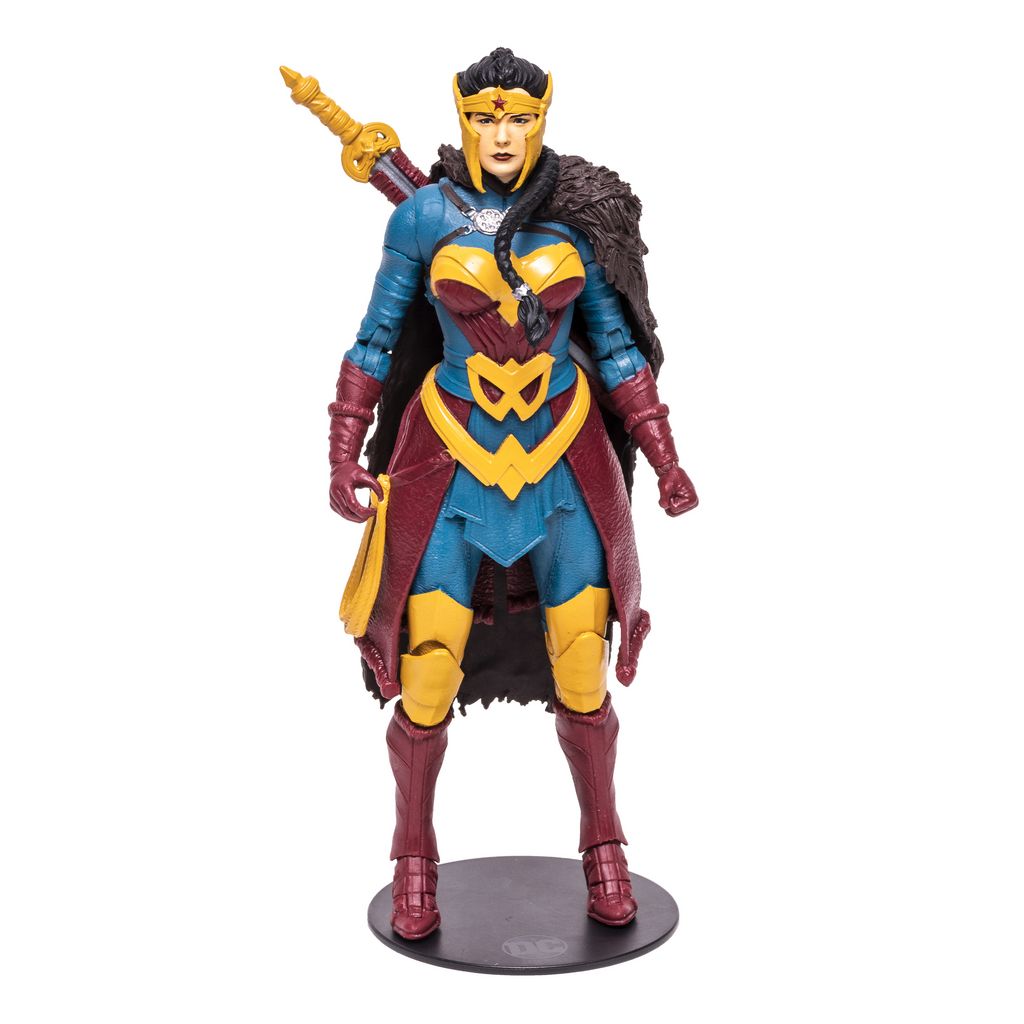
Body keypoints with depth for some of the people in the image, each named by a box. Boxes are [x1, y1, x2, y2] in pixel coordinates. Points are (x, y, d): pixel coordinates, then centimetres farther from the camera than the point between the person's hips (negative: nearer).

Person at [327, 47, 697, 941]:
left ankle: (602, 846, 25)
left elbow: (617, 349, 4)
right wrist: (343, 458, -5)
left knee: (582, 678, 0)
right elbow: (374, 342, 1)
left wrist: (666, 462, 0)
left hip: (564, 458, 1)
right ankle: (416, 855, 20)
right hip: (452, 460, -1)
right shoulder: (424, 215, -6)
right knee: (430, 680, -5)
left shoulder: (576, 215, -2)